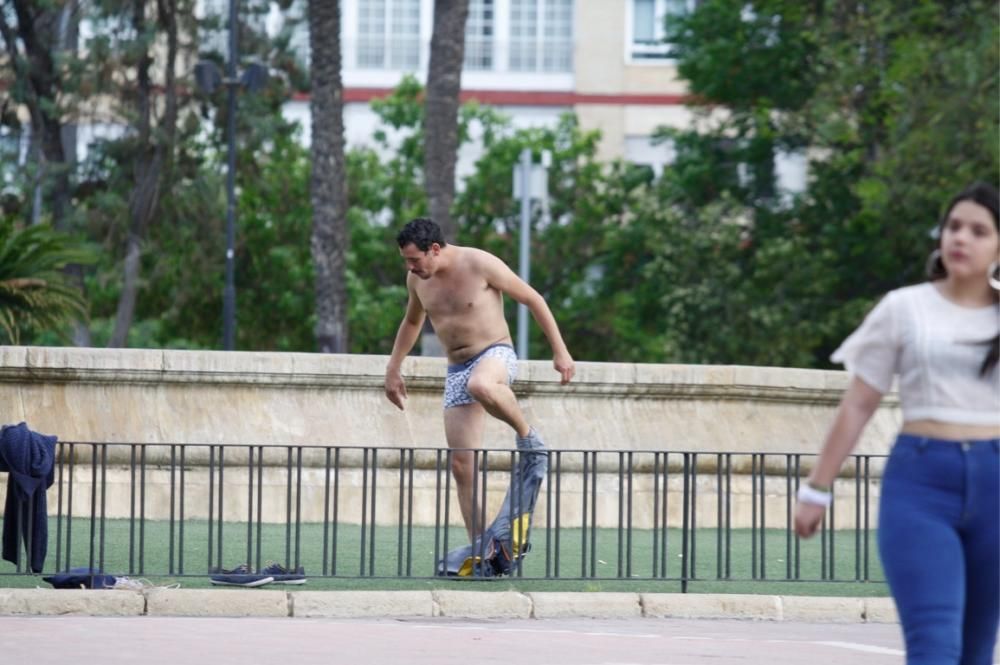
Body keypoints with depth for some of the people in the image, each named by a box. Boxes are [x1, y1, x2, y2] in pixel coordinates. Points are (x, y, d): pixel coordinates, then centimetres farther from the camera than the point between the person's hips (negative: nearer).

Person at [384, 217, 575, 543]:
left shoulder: (480, 264, -14)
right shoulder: (417, 279, 4)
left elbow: (534, 299, -7)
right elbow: (412, 322, 26)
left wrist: (560, 351, -9)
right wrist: (393, 369, 22)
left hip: (496, 355, -6)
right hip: (457, 370, 6)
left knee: (479, 386, -44)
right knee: (461, 464, -2)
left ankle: (526, 434, -17)